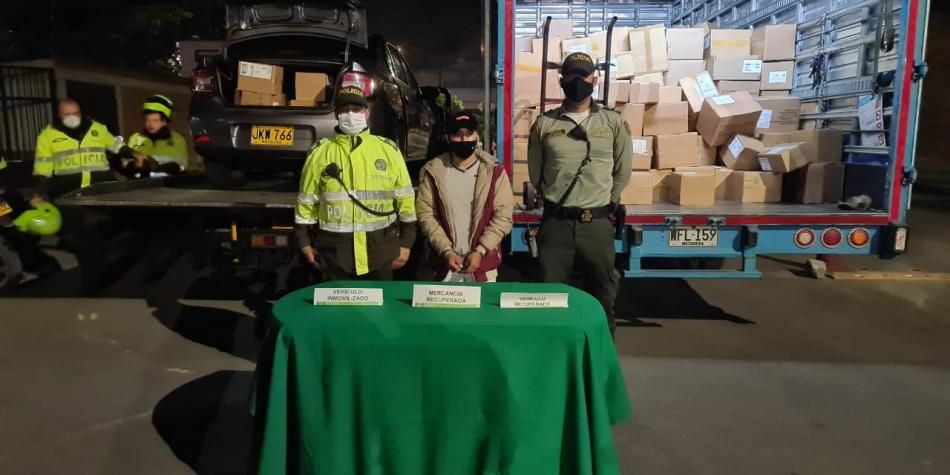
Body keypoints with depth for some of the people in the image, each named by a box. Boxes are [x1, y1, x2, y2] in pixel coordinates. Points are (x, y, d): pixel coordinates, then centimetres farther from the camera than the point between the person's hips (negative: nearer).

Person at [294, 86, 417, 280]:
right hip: (335, 252, 0)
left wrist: (405, 243, 2)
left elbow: (405, 200, 4)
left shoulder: (388, 150, 3)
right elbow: (307, 201, 8)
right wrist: (305, 242, 5)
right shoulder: (320, 153, 3)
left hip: (380, 250, 0)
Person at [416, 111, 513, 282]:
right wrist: (446, 251, -13)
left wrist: (480, 251, -13)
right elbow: (425, 214, -4)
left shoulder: (494, 172, -2)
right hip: (442, 261, 0)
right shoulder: (433, 171, -1)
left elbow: (503, 216, -5)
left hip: (482, 262, 0)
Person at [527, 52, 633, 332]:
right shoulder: (544, 124, 2)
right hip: (556, 222, 0)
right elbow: (535, 173, 10)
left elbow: (623, 171, 9)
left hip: (597, 223, 1)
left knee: (601, 293, 11)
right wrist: (555, 202, 10)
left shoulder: (614, 123, 2)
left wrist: (605, 203, 11)